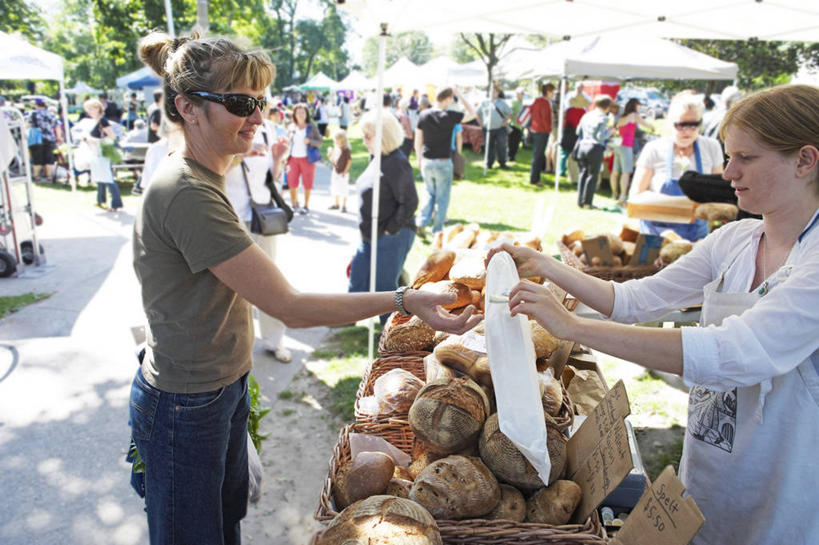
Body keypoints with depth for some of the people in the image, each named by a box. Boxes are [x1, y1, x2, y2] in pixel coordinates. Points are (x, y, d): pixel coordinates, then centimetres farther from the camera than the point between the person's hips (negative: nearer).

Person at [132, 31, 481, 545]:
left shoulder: (198, 176, 4)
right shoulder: (187, 195, -29)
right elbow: (290, 306, -31)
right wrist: (404, 300, -32)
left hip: (225, 385, 9)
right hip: (186, 408, -8)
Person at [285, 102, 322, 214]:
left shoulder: (311, 127, 0)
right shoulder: (292, 127, 8)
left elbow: (319, 142, 0)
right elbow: (289, 143, 13)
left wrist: (309, 141, -19)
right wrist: (286, 160, 7)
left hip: (307, 158, -2)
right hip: (293, 158, 2)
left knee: (307, 184, 3)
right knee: (292, 183, 1)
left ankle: (306, 205, 16)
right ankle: (294, 204, 17)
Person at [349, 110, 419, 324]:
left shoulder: (397, 163, -19)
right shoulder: (379, 160, 10)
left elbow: (409, 203, -23)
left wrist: (390, 230, -17)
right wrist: (368, 230, 17)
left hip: (392, 238, -9)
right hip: (371, 237, 9)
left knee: (384, 286, 2)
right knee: (357, 276, 19)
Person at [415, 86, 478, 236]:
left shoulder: (423, 115, -1)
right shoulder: (449, 116, -14)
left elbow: (418, 141, 4)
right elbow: (472, 114, -2)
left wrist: (419, 159, 16)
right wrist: (460, 95, -1)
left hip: (426, 162, 4)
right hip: (443, 162, -4)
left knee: (430, 195, 20)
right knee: (442, 198, 9)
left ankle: (421, 222, 4)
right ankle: (437, 231, 14)